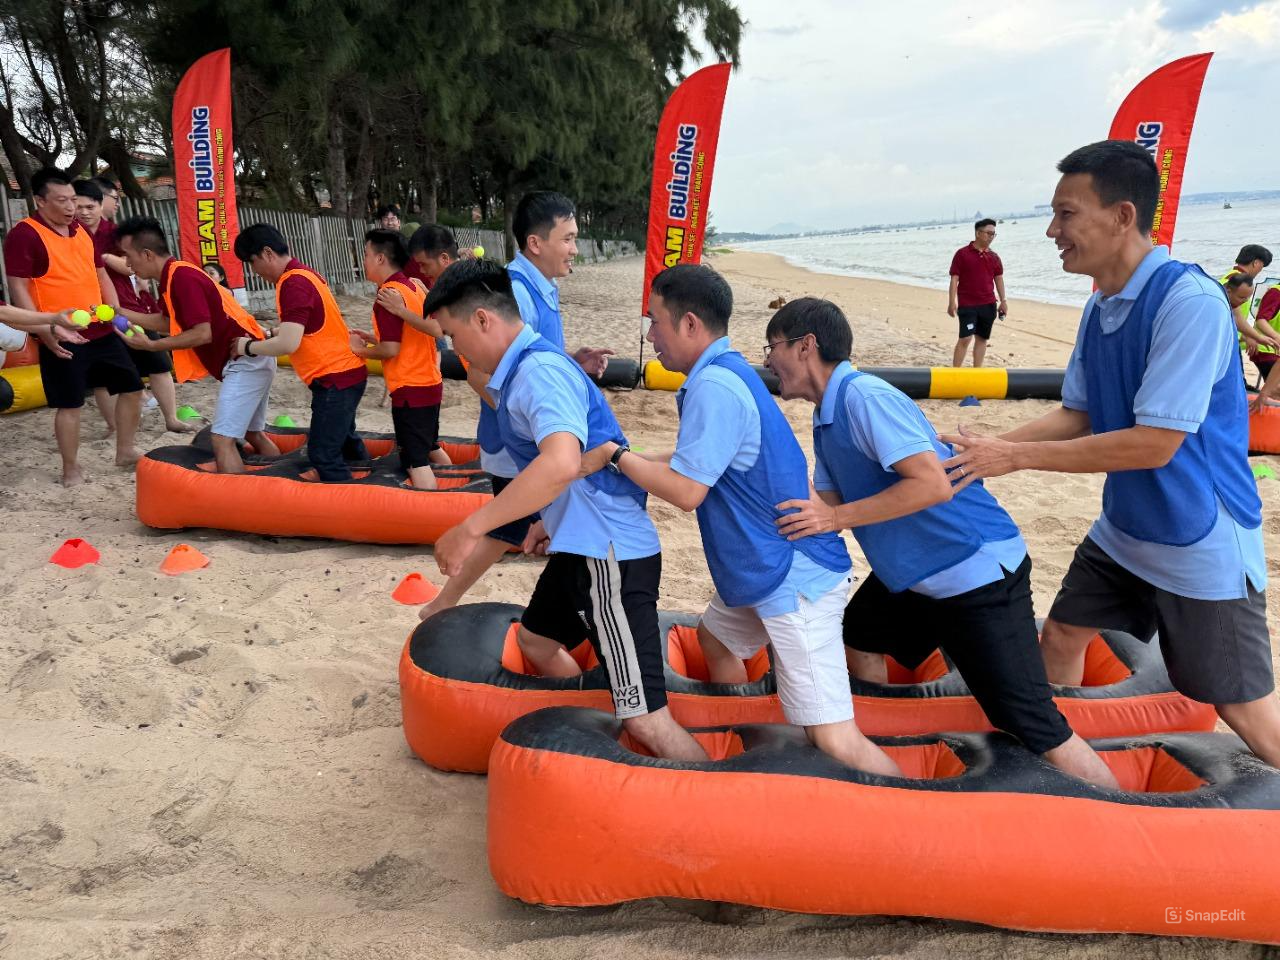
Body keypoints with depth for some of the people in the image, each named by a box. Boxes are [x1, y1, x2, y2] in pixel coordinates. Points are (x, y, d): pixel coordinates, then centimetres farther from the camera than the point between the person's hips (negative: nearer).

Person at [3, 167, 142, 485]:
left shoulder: (81, 231, 13)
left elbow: (101, 276, 21)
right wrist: (45, 331, -21)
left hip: (100, 331, 7)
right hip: (62, 338, -7)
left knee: (132, 386, 11)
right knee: (70, 403, -1)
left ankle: (126, 451, 26)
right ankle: (71, 470, 13)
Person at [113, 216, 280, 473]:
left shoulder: (181, 276, -17)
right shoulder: (174, 275, 12)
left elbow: (202, 334, -22)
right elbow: (171, 322, 22)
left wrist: (152, 346, -14)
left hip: (245, 361, -11)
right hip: (251, 360, 11)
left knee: (223, 440, -13)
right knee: (254, 434, 19)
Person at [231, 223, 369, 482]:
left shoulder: (293, 284, -19)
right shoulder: (302, 274, 11)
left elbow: (288, 344, -26)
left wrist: (248, 347, -11)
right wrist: (266, 337, 11)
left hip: (335, 378, -10)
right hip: (345, 371, 10)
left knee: (323, 453, -7)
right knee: (344, 441, 22)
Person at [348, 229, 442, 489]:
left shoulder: (389, 293, -16)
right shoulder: (415, 288, 10)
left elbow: (391, 349, -19)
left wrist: (361, 350, -3)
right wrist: (371, 338, 13)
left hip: (410, 390, -9)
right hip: (431, 384, 9)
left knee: (416, 462, -6)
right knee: (429, 451, 19)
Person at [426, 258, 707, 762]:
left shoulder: (539, 371, -20)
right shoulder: (527, 368, 12)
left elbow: (561, 463, -38)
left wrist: (469, 530, -33)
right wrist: (552, 519, 31)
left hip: (610, 555, -11)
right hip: (582, 546, 11)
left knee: (643, 718, -12)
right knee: (536, 641, 30)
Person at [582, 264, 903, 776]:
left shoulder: (714, 385, -21)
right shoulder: (725, 371, 11)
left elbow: (685, 490, -23)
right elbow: (696, 461, 18)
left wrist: (614, 456, -10)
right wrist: (630, 459, 16)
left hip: (793, 580, -11)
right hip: (767, 568, 11)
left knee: (833, 738, -13)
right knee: (715, 638, 32)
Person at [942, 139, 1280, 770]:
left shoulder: (1190, 302, -26)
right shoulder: (1100, 308, 1)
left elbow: (1154, 444, -29)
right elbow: (1077, 415, 7)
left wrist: (1016, 457, -24)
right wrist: (989, 448, -6)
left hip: (1200, 545, -8)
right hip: (1122, 531, 8)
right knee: (1060, 636, 16)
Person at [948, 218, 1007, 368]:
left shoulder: (994, 256, 10)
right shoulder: (962, 254, -5)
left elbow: (999, 278, 14)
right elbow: (954, 279, -7)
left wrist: (1003, 301, 5)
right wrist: (952, 302, -13)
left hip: (988, 305, 5)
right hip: (967, 305, -5)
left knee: (982, 338, 8)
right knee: (965, 339, -12)